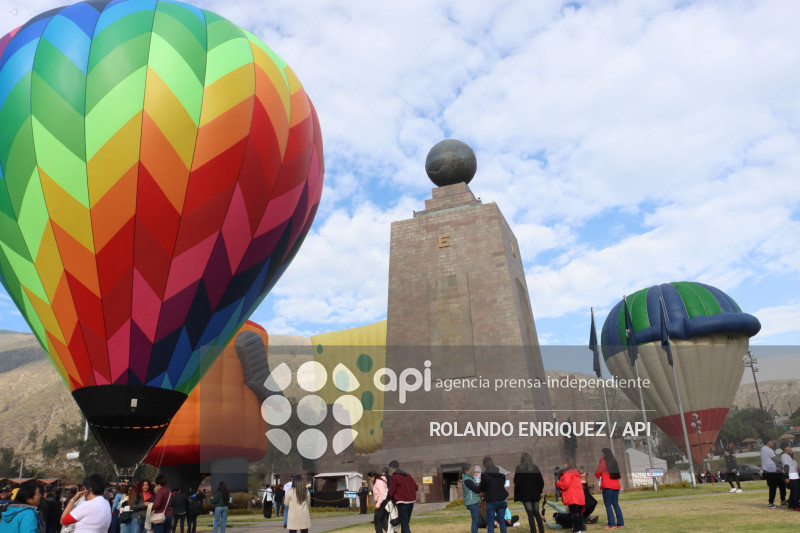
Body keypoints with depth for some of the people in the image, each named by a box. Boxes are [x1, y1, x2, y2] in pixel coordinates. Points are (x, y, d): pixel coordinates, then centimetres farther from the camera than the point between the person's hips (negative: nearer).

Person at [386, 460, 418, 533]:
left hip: (402, 503, -7)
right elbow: (416, 487, 10)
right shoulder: (407, 475, 13)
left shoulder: (394, 477, -7)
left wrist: (388, 497, 14)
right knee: (405, 523, 18)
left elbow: (390, 493, -7)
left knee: (405, 525, -4)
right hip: (411, 502, 7)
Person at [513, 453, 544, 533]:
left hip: (525, 494, -3)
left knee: (530, 514, 0)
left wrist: (517, 494, 2)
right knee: (537, 513, 14)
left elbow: (516, 482, -8)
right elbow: (541, 481, 2)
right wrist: (539, 490, 13)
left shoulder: (518, 469, -6)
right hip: (535, 494, 4)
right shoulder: (535, 468, 3)